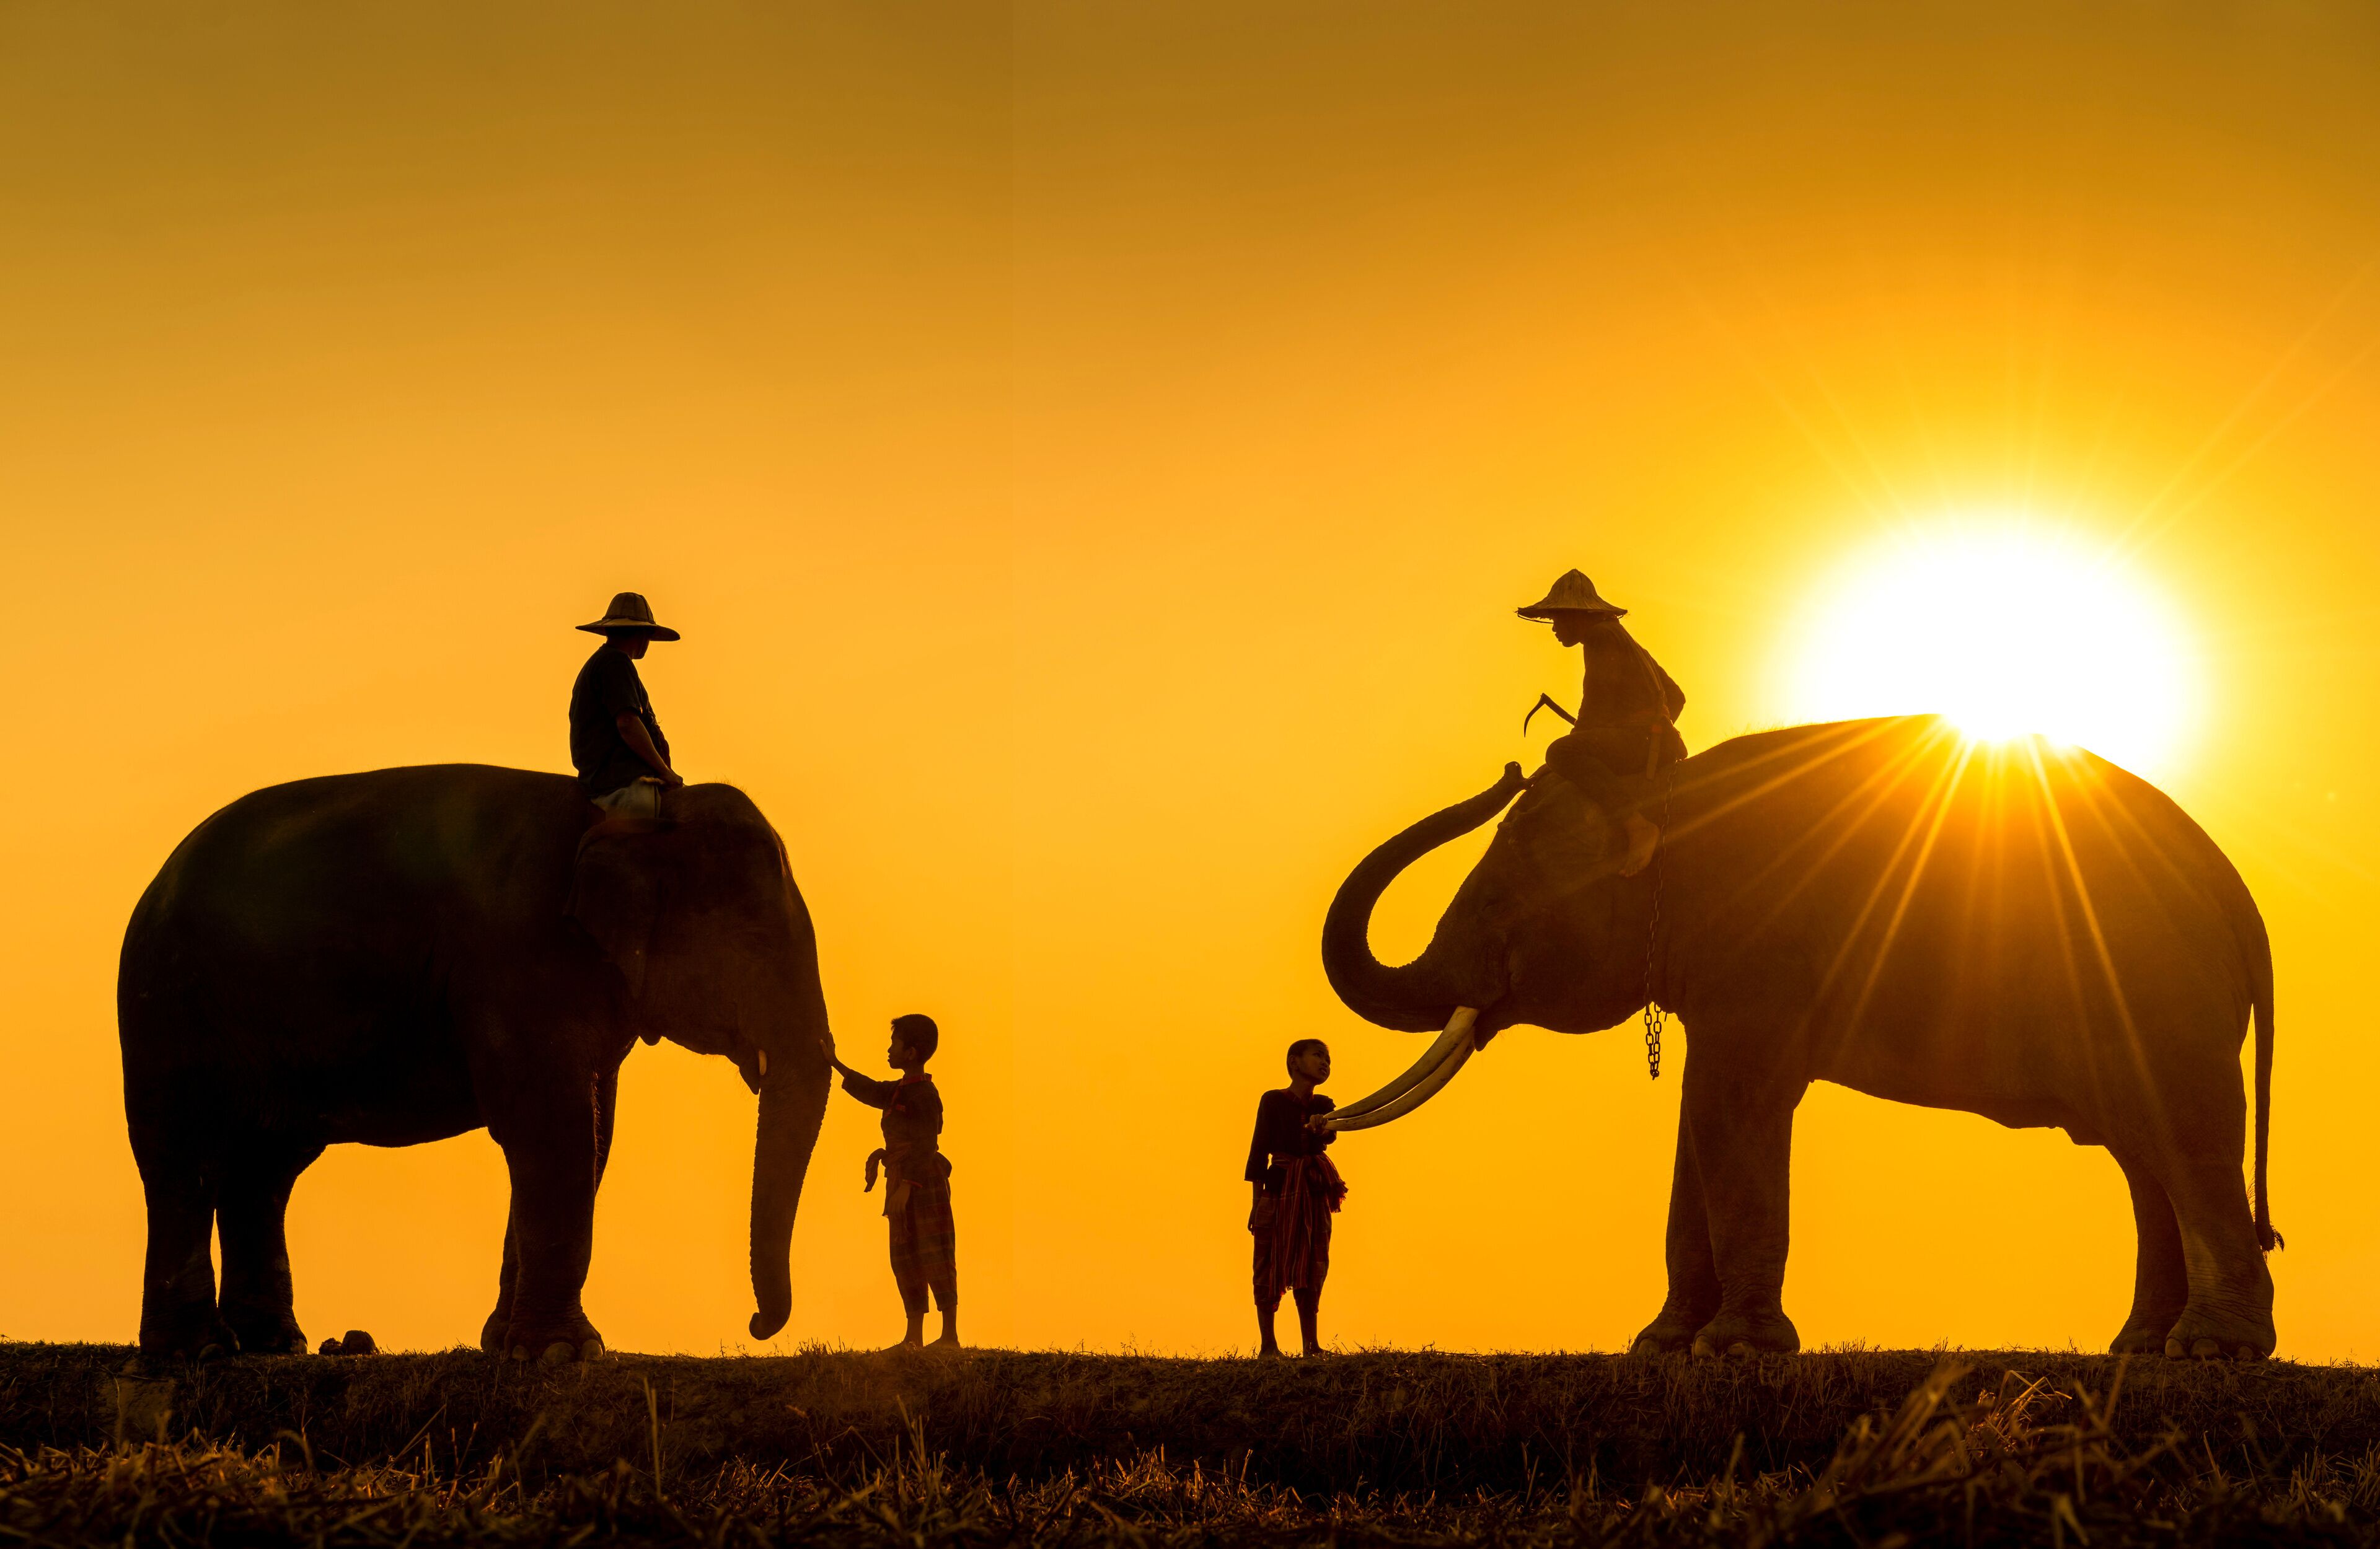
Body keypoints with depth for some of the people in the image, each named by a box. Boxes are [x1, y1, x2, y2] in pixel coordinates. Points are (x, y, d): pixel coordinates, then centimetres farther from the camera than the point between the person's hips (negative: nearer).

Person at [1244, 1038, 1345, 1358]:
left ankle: (1311, 1344, 5)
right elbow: (1259, 1150, -5)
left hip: (1316, 1191, 5)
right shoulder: (1273, 1101, -3)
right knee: (1271, 1264, -6)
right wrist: (1257, 1199, -13)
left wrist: (1320, 1127, -35)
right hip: (1280, 1188, -5)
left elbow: (1329, 1137, -10)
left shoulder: (1323, 1106, 11)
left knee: (1312, 1267, 4)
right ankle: (1268, 1345, -6)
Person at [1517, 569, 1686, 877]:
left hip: (1643, 737, -11)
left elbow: (1597, 699, -10)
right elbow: (1676, 696, 35)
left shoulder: (1601, 635, 0)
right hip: (1658, 744, 11)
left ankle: (1638, 827, -42)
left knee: (1561, 753, -30)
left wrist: (1576, 739, 1)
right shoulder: (1625, 642, 31)